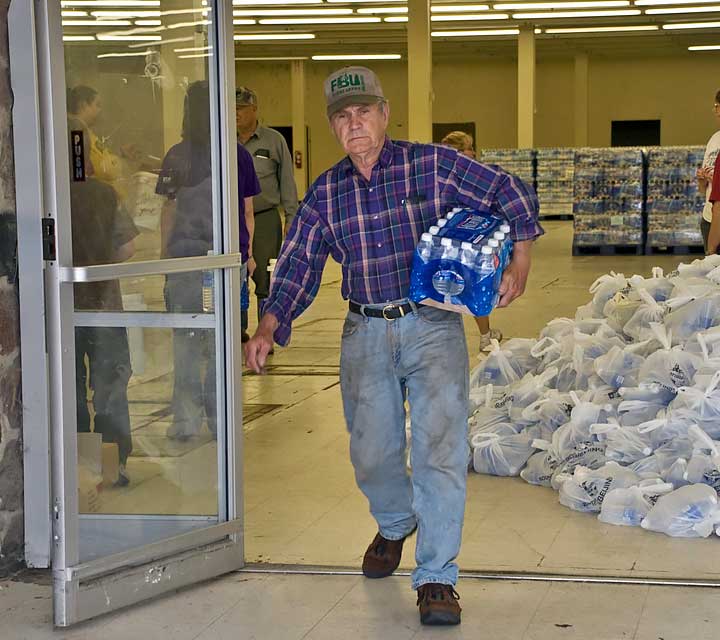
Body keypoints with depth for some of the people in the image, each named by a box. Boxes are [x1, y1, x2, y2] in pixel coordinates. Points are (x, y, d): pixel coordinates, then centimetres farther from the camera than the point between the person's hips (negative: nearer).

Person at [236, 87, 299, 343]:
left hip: (265, 219, -2)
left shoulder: (274, 140, 3)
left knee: (265, 281, -1)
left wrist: (291, 219, 1)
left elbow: (287, 182, 5)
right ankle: (238, 329, 18)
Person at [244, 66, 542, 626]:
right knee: (372, 452, 8)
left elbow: (512, 197, 2)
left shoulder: (433, 166, -3)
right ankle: (395, 525, 42)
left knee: (440, 448, -13)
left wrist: (519, 266, -7)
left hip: (433, 329, -3)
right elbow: (298, 267, 6)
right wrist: (268, 328, -9)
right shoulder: (324, 195, 7)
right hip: (365, 334, 3)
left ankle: (437, 578, -5)